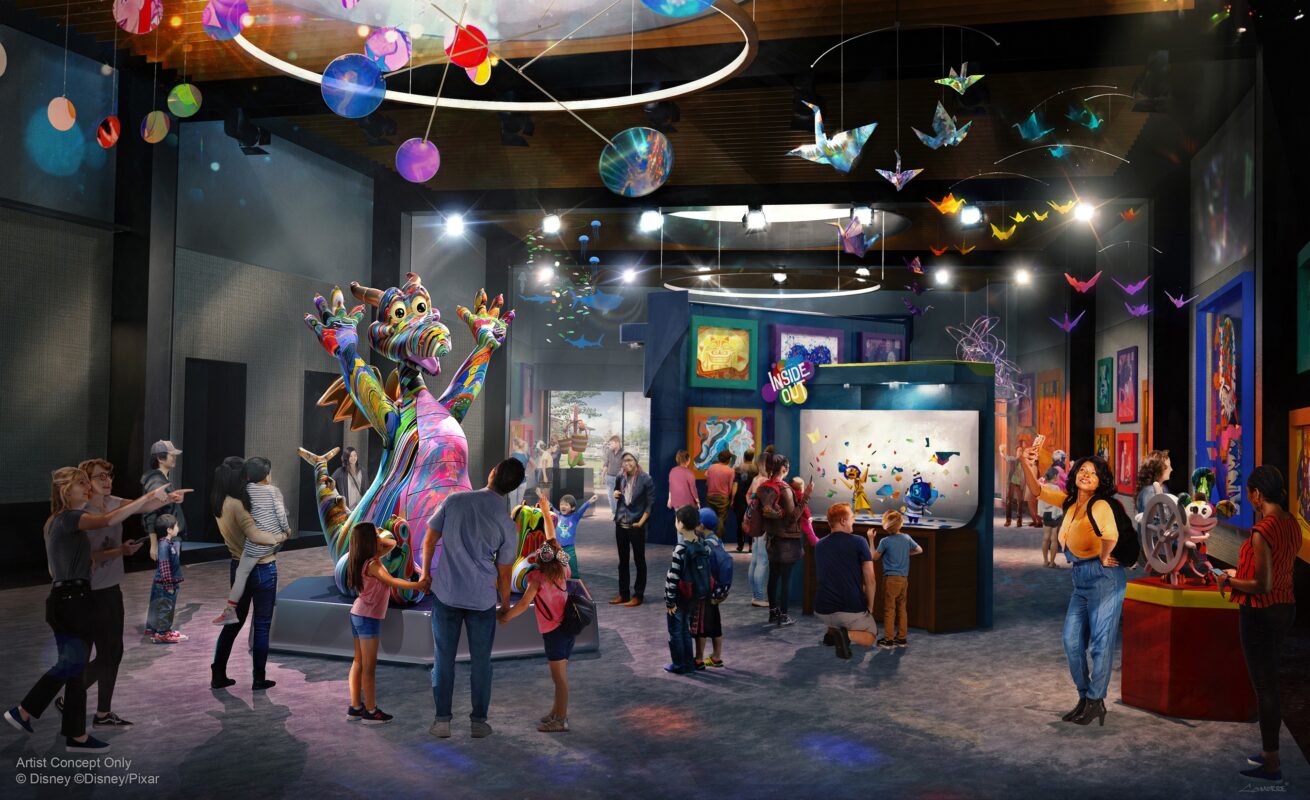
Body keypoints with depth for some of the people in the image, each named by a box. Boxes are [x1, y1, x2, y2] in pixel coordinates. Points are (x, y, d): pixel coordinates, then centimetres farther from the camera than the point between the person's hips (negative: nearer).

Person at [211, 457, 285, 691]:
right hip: (261, 569, -8)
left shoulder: (220, 503, 3)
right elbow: (255, 535, -31)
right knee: (262, 625, 6)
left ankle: (218, 676, 22)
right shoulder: (237, 504, -23)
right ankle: (259, 680, 14)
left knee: (234, 621, 18)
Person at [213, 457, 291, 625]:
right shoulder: (274, 490, 2)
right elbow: (281, 513, -4)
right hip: (277, 539, 3)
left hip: (259, 541, -3)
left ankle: (230, 611, 1)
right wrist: (287, 529, 9)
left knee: (241, 573, 3)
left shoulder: (248, 489, 1)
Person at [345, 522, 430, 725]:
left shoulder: (371, 559, 6)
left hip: (357, 615, 9)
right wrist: (417, 585, -35)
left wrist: (379, 538, -2)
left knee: (358, 662, 14)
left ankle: (355, 708, 19)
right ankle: (371, 712, 4)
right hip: (368, 618, -9)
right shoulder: (372, 564, -20)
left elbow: (392, 544, 15)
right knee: (369, 666, -2)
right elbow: (392, 581, -32)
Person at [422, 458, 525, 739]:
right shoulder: (507, 525, -8)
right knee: (480, 661, 11)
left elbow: (429, 541, 0)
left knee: (443, 658, 11)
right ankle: (479, 721, 16)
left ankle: (442, 720, 15)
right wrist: (505, 605, 14)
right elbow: (503, 573, -1)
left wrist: (426, 571, 15)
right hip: (482, 599, -1)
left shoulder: (453, 501, -7)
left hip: (445, 593, 1)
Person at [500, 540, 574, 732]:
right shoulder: (562, 572, 5)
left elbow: (524, 604, -18)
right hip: (566, 627, 7)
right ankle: (557, 711, 30)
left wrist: (505, 617, -8)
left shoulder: (537, 577, -13)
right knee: (559, 674, 18)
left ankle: (561, 720, 3)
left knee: (559, 676, -2)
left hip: (553, 631, -7)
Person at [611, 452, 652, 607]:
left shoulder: (645, 479, -9)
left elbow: (650, 503, -10)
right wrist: (615, 495, 0)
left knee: (639, 561, 4)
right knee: (623, 561, 12)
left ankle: (638, 595, 10)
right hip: (620, 524, 6)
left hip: (636, 525, -5)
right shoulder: (621, 478, 6)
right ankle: (623, 594, 21)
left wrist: (641, 521, -16)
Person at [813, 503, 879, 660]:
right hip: (852, 610, -6)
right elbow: (870, 581, -8)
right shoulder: (859, 542, -8)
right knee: (870, 637, 21)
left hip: (822, 612, 6)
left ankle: (832, 631, 15)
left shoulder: (819, 545, 8)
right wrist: (869, 608, 6)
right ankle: (847, 634, -10)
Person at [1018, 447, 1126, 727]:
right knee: (1072, 640, 9)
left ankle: (1096, 702, 10)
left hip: (1104, 578, -8)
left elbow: (1111, 534, -38)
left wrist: (1104, 558, -19)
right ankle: (1084, 698, 21)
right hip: (1081, 580, 8)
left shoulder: (1100, 505, -18)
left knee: (1100, 641, -1)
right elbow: (1037, 490, 2)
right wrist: (1025, 465, -15)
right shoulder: (1069, 501, 6)